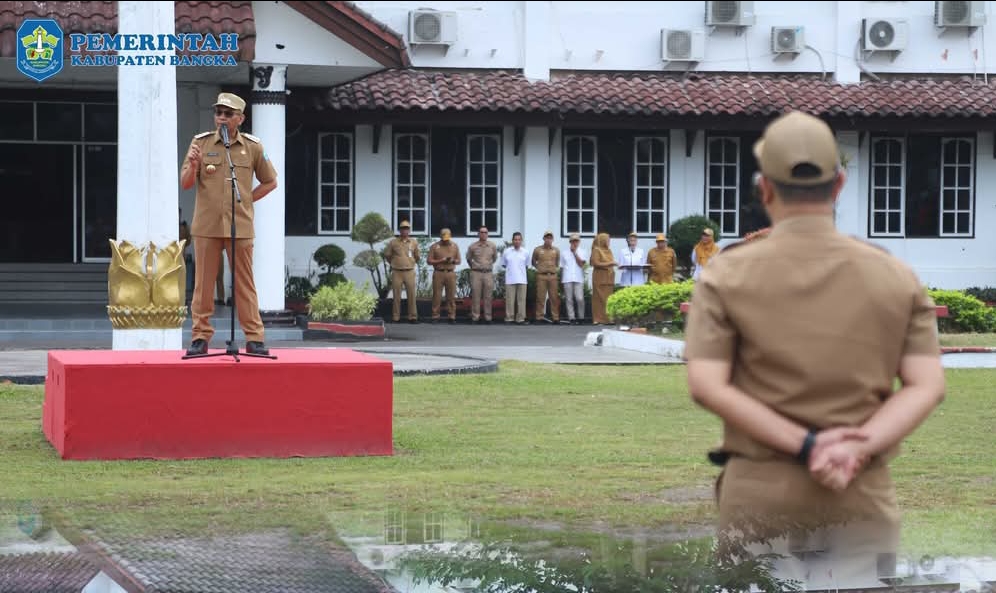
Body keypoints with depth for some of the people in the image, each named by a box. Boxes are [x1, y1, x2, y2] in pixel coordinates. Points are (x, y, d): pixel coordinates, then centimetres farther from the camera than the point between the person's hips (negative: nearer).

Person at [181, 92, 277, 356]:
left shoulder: (253, 147, 4)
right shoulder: (200, 143, 3)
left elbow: (270, 182, 15)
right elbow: (185, 184, 2)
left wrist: (247, 200, 6)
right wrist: (193, 166, -17)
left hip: (240, 226, 0)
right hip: (206, 225, 0)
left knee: (244, 282, 2)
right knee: (203, 282, 2)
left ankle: (254, 337, 5)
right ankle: (200, 336, 7)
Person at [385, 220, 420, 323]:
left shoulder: (413, 243, 6)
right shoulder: (393, 242, 1)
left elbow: (417, 256, 20)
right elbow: (387, 255, 13)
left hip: (409, 272, 1)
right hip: (396, 272, -1)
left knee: (411, 295, -1)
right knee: (396, 295, 2)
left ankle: (412, 317, 4)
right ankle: (396, 317, 6)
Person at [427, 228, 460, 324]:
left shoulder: (454, 246, 10)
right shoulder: (434, 246, 3)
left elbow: (459, 261, 13)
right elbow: (429, 261, -1)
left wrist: (453, 261, -10)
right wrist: (440, 261, -13)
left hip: (450, 273, 2)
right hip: (438, 273, -2)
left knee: (451, 296, 1)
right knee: (437, 295, -3)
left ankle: (452, 317, 4)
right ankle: (435, 316, 2)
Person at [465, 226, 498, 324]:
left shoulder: (492, 246, 4)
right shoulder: (472, 246, 0)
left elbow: (495, 258, 21)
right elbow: (469, 259, 17)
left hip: (488, 273, 1)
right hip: (476, 273, -1)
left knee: (488, 297, 2)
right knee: (475, 296, -2)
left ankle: (488, 317, 7)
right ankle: (475, 317, 2)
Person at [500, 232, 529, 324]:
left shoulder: (525, 253, 7)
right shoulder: (506, 252, 3)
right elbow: (503, 264, 12)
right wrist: (510, 269, 7)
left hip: (522, 280, 1)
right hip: (510, 280, -1)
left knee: (521, 300, 1)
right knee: (509, 300, 0)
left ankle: (520, 319, 5)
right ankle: (509, 318, 5)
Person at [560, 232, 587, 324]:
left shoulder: (582, 252, 11)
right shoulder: (564, 253, 16)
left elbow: (581, 264, -5)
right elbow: (562, 267, 17)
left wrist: (574, 252, -4)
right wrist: (561, 279, 10)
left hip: (578, 279, -2)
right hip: (567, 279, 2)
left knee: (580, 299, -10)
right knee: (569, 299, -2)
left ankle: (580, 317, 2)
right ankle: (571, 318, 0)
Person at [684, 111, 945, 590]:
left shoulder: (727, 274, -1)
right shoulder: (897, 277, 3)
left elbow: (707, 386, -11)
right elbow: (928, 386, -5)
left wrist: (806, 444, -13)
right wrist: (860, 447, -15)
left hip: (760, 492, -1)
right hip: (863, 496, 1)